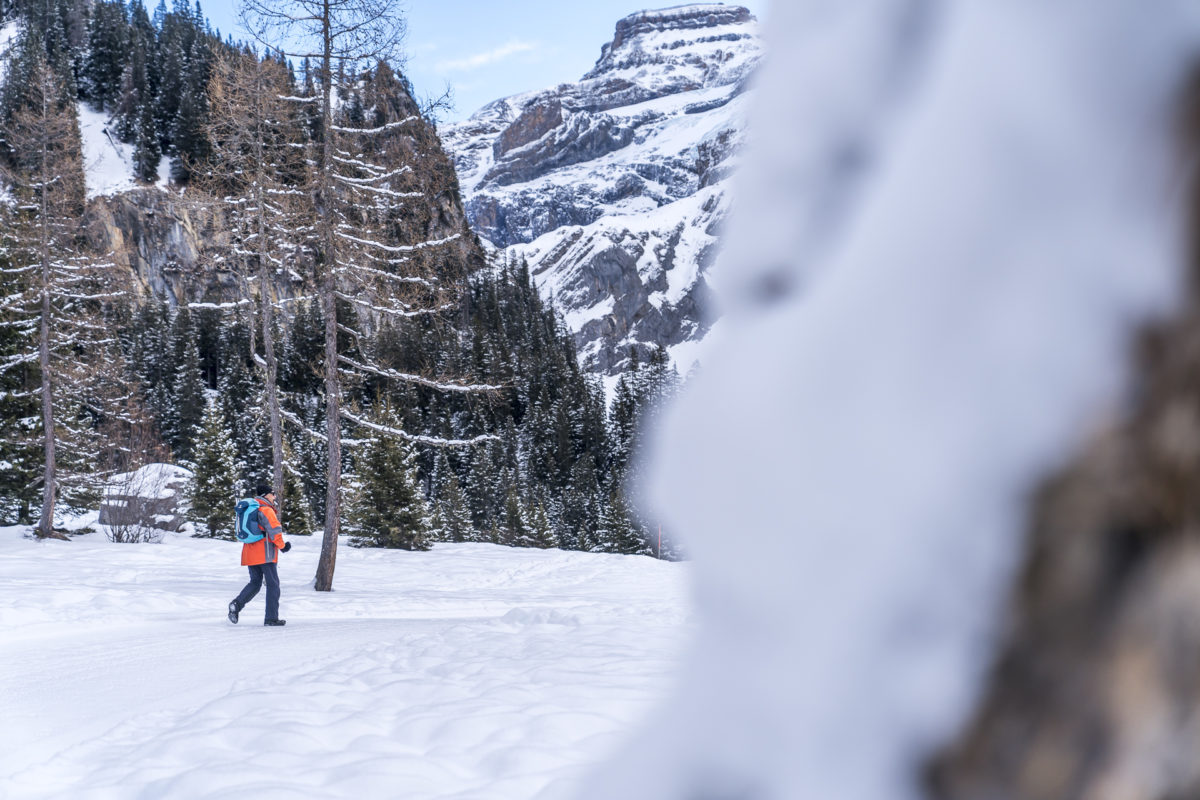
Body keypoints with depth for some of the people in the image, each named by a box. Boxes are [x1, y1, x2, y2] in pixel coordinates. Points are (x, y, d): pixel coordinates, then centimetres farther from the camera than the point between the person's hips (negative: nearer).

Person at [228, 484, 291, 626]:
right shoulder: (266, 510, -11)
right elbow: (275, 531, -18)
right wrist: (282, 546, -2)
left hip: (250, 552, 8)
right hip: (265, 553, -8)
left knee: (255, 582, 15)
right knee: (273, 584, 0)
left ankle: (237, 604, -8)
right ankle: (271, 618, -1)